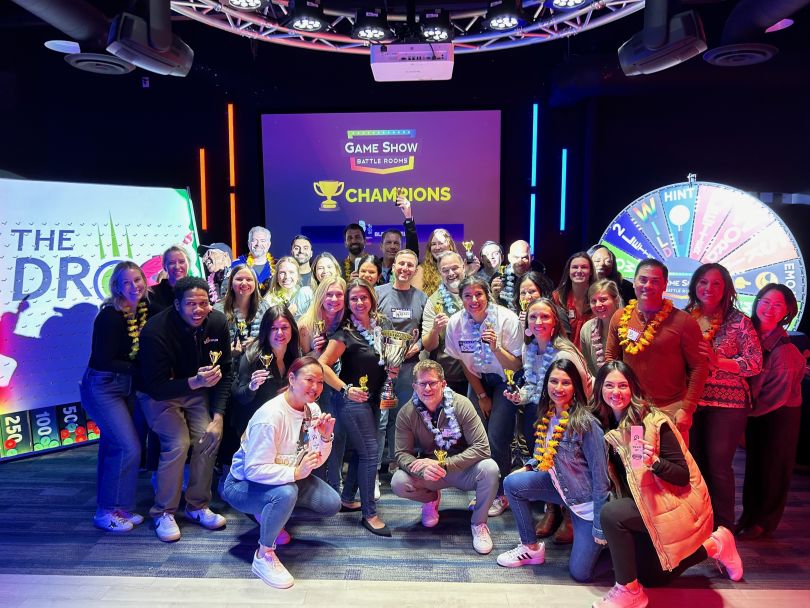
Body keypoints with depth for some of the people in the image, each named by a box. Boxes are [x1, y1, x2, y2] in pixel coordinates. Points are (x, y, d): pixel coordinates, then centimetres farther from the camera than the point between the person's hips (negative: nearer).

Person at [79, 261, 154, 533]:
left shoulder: (145, 310, -1)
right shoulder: (110, 316, -20)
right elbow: (104, 361, -20)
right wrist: (140, 368, -18)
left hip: (124, 387, 7)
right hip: (102, 388, -7)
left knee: (113, 445, 15)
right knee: (128, 447, -10)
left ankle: (115, 507, 27)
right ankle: (106, 512, 7)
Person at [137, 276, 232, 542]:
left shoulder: (218, 322, -15)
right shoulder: (156, 331, -28)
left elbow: (225, 372, -5)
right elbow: (156, 388, -26)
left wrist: (218, 415, -12)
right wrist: (195, 382, -41)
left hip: (197, 390, 4)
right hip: (159, 395, -4)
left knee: (211, 436, -15)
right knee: (178, 443, -21)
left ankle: (197, 506, 6)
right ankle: (163, 513, 0)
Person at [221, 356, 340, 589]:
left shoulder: (312, 410, -6)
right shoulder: (270, 416, -30)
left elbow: (315, 461, -3)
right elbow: (254, 470, -31)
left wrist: (325, 437, -21)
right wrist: (295, 473, -41)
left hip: (287, 479, 8)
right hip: (244, 483, -7)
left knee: (331, 504, -6)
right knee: (285, 492, -38)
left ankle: (271, 514, 12)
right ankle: (263, 556, -15)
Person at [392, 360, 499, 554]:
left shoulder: (461, 405, -19)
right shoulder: (406, 414, -12)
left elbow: (482, 447, -22)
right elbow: (402, 454, -11)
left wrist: (443, 464, -30)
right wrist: (423, 469, -34)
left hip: (463, 470, -2)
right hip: (429, 473, 2)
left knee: (489, 468, -32)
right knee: (398, 483, -25)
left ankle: (479, 523, -3)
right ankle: (432, 498, 11)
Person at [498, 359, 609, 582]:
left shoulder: (585, 424, -26)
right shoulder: (547, 417, -4)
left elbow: (600, 476, -22)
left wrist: (600, 528, -18)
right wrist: (528, 467, -5)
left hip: (587, 501, -6)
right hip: (560, 486, 6)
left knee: (580, 572, -4)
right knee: (512, 482, -12)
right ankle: (531, 548, 5)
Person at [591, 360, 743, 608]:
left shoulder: (653, 421, -23)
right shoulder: (604, 425, -4)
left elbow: (683, 476, -22)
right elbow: (618, 475, 9)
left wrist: (654, 461, -38)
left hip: (677, 504, -8)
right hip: (644, 503, 8)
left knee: (611, 513, -29)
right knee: (649, 576, 17)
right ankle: (713, 546, 31)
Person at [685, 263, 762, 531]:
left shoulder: (738, 321, -3)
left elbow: (755, 363, -6)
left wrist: (717, 361, -16)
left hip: (727, 403, -3)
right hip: (690, 401, 3)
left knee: (718, 466, 2)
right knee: (694, 463, 11)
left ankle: (723, 528, 20)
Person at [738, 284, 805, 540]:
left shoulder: (785, 350, -23)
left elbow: (777, 396, -18)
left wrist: (749, 409, -8)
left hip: (780, 414, -5)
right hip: (754, 410, 6)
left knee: (773, 466, 8)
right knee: (753, 462, 15)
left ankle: (765, 521, 22)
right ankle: (749, 515, 29)